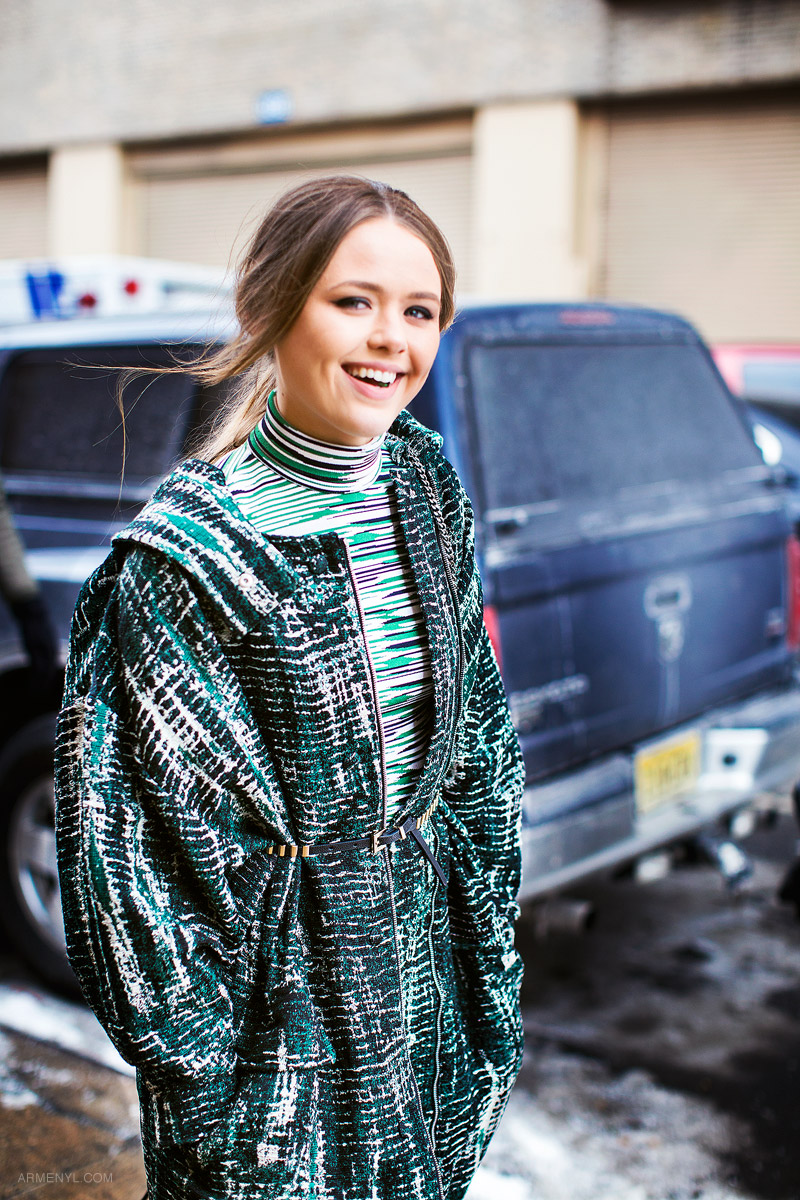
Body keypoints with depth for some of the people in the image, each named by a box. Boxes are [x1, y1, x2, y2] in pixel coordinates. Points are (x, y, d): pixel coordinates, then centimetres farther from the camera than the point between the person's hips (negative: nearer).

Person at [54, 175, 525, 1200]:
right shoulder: (194, 547, -20)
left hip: (422, 951, 6)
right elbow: (129, 823, -16)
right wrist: (198, 1064, -12)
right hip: (278, 979, -5)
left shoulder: (429, 489, -1)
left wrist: (488, 948, 10)